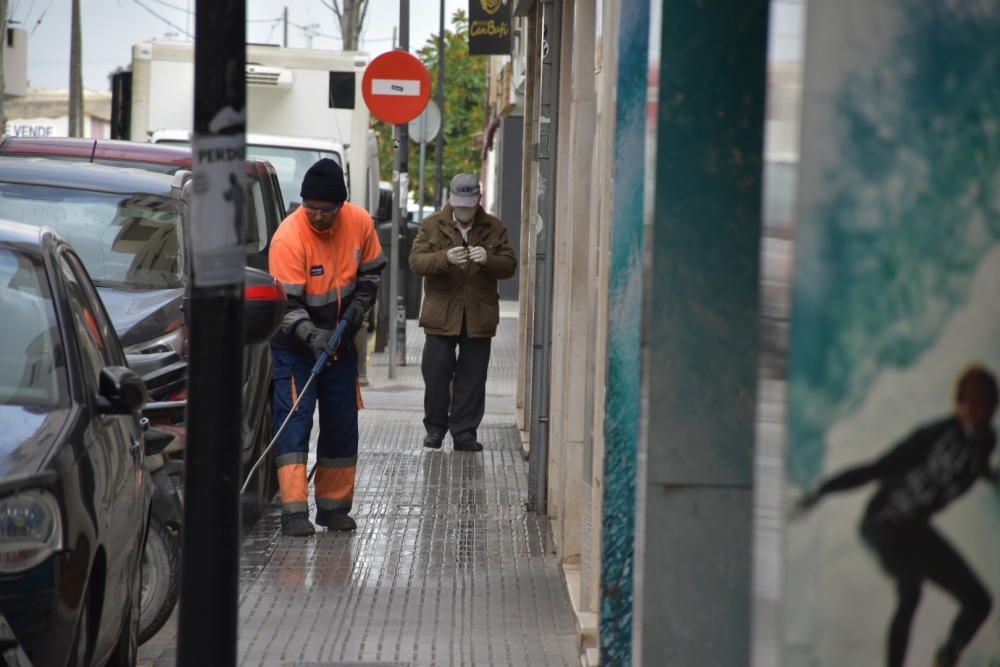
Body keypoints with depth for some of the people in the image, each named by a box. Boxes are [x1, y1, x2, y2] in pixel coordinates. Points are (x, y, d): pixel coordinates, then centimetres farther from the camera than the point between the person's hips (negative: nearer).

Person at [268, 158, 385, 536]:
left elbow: (371, 271, 10)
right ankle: (294, 511, -18)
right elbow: (287, 302, -25)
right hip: (295, 347, -5)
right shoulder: (288, 238, -23)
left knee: (342, 425, 9)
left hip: (341, 343, 5)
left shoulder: (360, 222, -7)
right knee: (294, 421, -14)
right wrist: (311, 335, -39)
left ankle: (334, 506, 21)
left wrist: (357, 307, -4)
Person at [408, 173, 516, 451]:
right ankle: (435, 427, 13)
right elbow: (416, 261, -6)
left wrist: (488, 259, -19)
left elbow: (509, 266, 3)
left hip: (478, 316, 1)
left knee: (472, 378, 2)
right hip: (441, 312, -1)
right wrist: (445, 258, -24)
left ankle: (464, 433, 9)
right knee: (436, 373, -2)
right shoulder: (432, 226, 4)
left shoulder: (494, 228, 7)